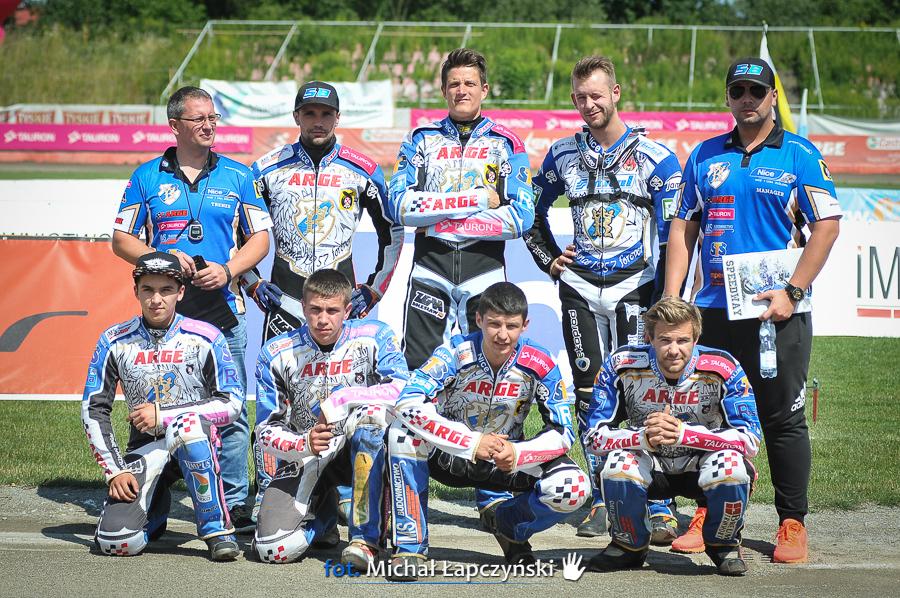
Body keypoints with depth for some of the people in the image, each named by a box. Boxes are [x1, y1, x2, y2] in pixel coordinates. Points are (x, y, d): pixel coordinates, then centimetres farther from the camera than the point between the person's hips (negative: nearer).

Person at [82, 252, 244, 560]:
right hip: (144, 448, 2)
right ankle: (155, 507, 19)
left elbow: (232, 403, -12)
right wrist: (115, 470, -10)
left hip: (195, 442, -2)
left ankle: (217, 528, -24)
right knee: (117, 542, -20)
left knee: (188, 424, -40)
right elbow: (93, 410, -1)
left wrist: (163, 414, -18)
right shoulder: (115, 341, -2)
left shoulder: (205, 338, -8)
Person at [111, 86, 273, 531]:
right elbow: (121, 239, 9)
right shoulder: (147, 177, 8)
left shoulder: (238, 176, 10)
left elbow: (260, 238, 9)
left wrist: (227, 270, -8)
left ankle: (233, 503, 4)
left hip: (222, 310, 0)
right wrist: (161, 258, -9)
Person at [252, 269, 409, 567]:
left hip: (362, 450, -1)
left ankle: (365, 538, -28)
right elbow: (267, 430, -6)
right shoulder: (277, 353, -5)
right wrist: (305, 444, -27)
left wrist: (343, 400, -33)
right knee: (274, 549, -19)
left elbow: (402, 389, -23)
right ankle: (323, 515, 21)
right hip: (305, 456, 2)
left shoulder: (373, 336, -9)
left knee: (372, 412, -37)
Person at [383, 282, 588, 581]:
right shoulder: (456, 354, -23)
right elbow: (407, 403, -36)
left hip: (507, 462, 1)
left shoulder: (539, 364, -17)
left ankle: (502, 517, 9)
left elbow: (563, 432, -13)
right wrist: (473, 442, -41)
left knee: (573, 488, -25)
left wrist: (518, 454, -33)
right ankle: (409, 545, -21)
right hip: (449, 455, -1)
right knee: (405, 429, -33)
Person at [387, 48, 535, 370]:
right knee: (419, 371, -1)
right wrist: (476, 199, -12)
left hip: (485, 268, 0)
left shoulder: (507, 144, 5)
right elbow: (399, 205, -6)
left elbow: (521, 218, -7)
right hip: (429, 267, 1)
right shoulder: (422, 138, 9)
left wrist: (439, 221, -10)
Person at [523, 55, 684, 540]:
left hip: (634, 288, -4)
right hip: (580, 288, 4)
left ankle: (660, 507, -10)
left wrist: (664, 300, -9)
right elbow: (532, 212, 25)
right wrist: (549, 260, 12)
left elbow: (674, 236, -4)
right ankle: (602, 501, 13)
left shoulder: (655, 157, -2)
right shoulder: (563, 155, 9)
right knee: (589, 395, 5)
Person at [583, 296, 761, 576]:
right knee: (619, 463, -32)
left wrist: (683, 433, -39)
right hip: (651, 466, 1)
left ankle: (724, 544, -2)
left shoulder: (722, 369, -22)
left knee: (732, 466, -34)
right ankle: (629, 546, -2)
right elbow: (594, 436, -19)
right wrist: (644, 437, -39)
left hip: (700, 464, -1)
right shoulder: (622, 366, -19)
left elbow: (750, 439, -27)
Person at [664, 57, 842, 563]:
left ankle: (793, 525, 8)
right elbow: (684, 227, 13)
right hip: (715, 308, 3)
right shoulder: (704, 157, 12)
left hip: (779, 311, -3)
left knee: (784, 419, 1)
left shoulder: (800, 155, 1)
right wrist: (671, 298, 3)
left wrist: (792, 292, -13)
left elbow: (827, 226, -4)